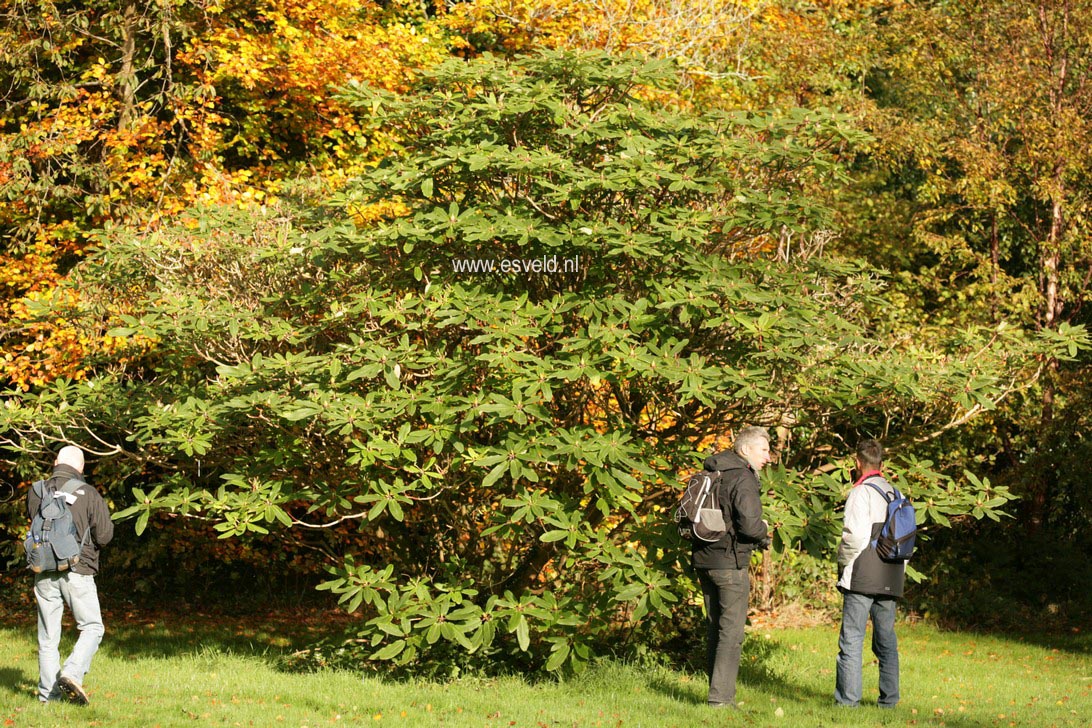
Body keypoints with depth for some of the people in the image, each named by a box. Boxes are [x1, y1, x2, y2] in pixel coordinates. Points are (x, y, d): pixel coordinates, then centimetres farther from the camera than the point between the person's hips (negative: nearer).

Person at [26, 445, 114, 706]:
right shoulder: (88, 494, -6)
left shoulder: (35, 493, 2)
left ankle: (48, 692, 10)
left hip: (44, 574, 3)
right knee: (92, 627, 9)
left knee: (48, 637, 10)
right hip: (78, 572, -3)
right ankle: (72, 673, -11)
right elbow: (104, 535, -5)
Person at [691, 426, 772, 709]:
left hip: (703, 558, 8)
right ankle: (721, 698, -6)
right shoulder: (742, 478, -14)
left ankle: (718, 692, 20)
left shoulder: (710, 473, 12)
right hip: (729, 561, -8)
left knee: (715, 627, 15)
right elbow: (749, 523, -24)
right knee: (731, 632, -4)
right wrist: (763, 536, -1)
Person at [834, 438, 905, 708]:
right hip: (890, 580, 7)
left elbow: (855, 536, -17)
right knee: (886, 640, 12)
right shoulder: (896, 494, 15)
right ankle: (889, 699, 13)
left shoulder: (861, 492, -7)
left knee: (851, 641, -6)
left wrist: (843, 562, -2)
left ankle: (847, 699, -10)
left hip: (861, 578, -7)